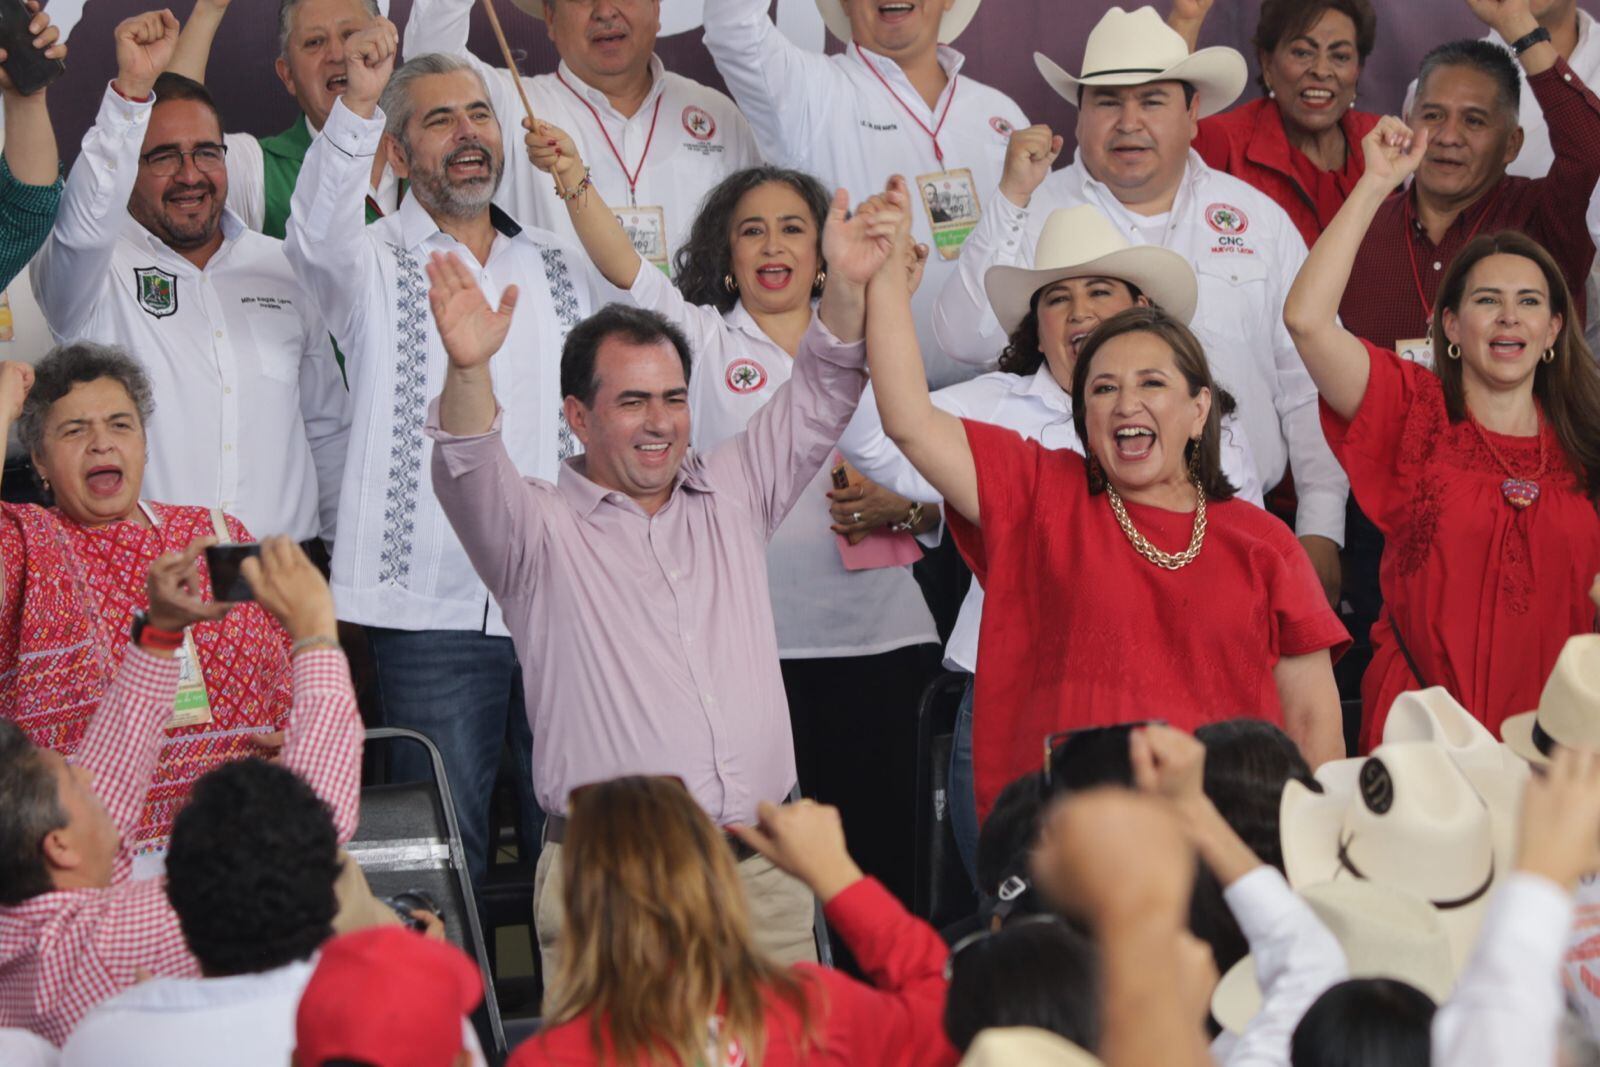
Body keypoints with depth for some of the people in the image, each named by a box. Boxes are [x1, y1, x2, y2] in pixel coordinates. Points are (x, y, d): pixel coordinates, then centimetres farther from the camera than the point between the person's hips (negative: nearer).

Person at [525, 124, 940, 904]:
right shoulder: (704, 340, 9)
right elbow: (624, 268, -8)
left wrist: (903, 510, -7)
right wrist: (574, 181, -24)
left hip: (875, 636, 2)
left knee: (878, 839, 1)